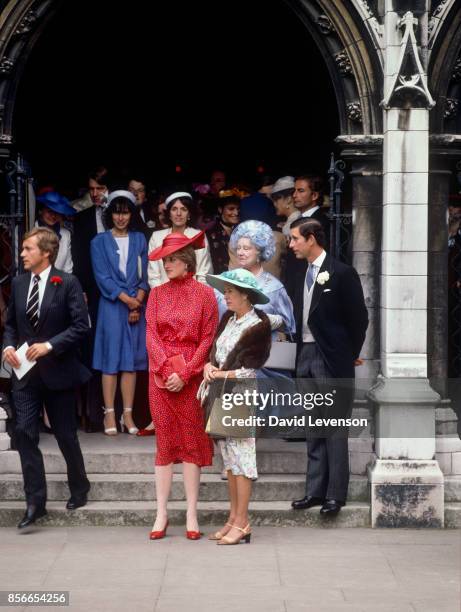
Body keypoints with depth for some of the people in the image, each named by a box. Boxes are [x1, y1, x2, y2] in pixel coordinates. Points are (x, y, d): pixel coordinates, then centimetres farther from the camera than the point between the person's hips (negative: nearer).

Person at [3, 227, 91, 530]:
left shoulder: (67, 283, -8)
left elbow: (81, 325, -12)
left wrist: (50, 345, -20)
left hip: (57, 371, -4)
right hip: (26, 374, 4)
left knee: (66, 435, 9)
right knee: (25, 433, -6)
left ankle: (79, 490, 31)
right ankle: (35, 502, -3)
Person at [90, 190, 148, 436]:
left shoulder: (139, 239, 12)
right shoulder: (100, 241, 5)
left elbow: (144, 275, 8)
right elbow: (102, 277, -3)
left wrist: (138, 301, -7)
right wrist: (127, 299, -11)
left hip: (136, 306, 2)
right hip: (111, 306, -2)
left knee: (131, 359, 1)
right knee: (111, 359, -4)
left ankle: (128, 415, 4)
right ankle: (109, 414, -2)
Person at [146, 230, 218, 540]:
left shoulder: (204, 294, 0)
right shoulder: (157, 294, 8)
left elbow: (208, 339, -4)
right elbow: (151, 335, 3)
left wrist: (185, 374, -12)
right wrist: (167, 369, -11)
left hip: (191, 375, -2)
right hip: (161, 374, 2)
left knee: (192, 443, 1)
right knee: (165, 443, 3)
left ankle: (192, 515, 4)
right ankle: (162, 514, 5)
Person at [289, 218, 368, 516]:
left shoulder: (342, 273, -9)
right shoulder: (301, 273, 11)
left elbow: (359, 318, -7)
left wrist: (350, 355, -3)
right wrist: (300, 352, 8)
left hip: (332, 360, -7)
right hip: (306, 357, 7)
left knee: (334, 429, -4)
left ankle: (335, 494, -1)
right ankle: (315, 490, 15)